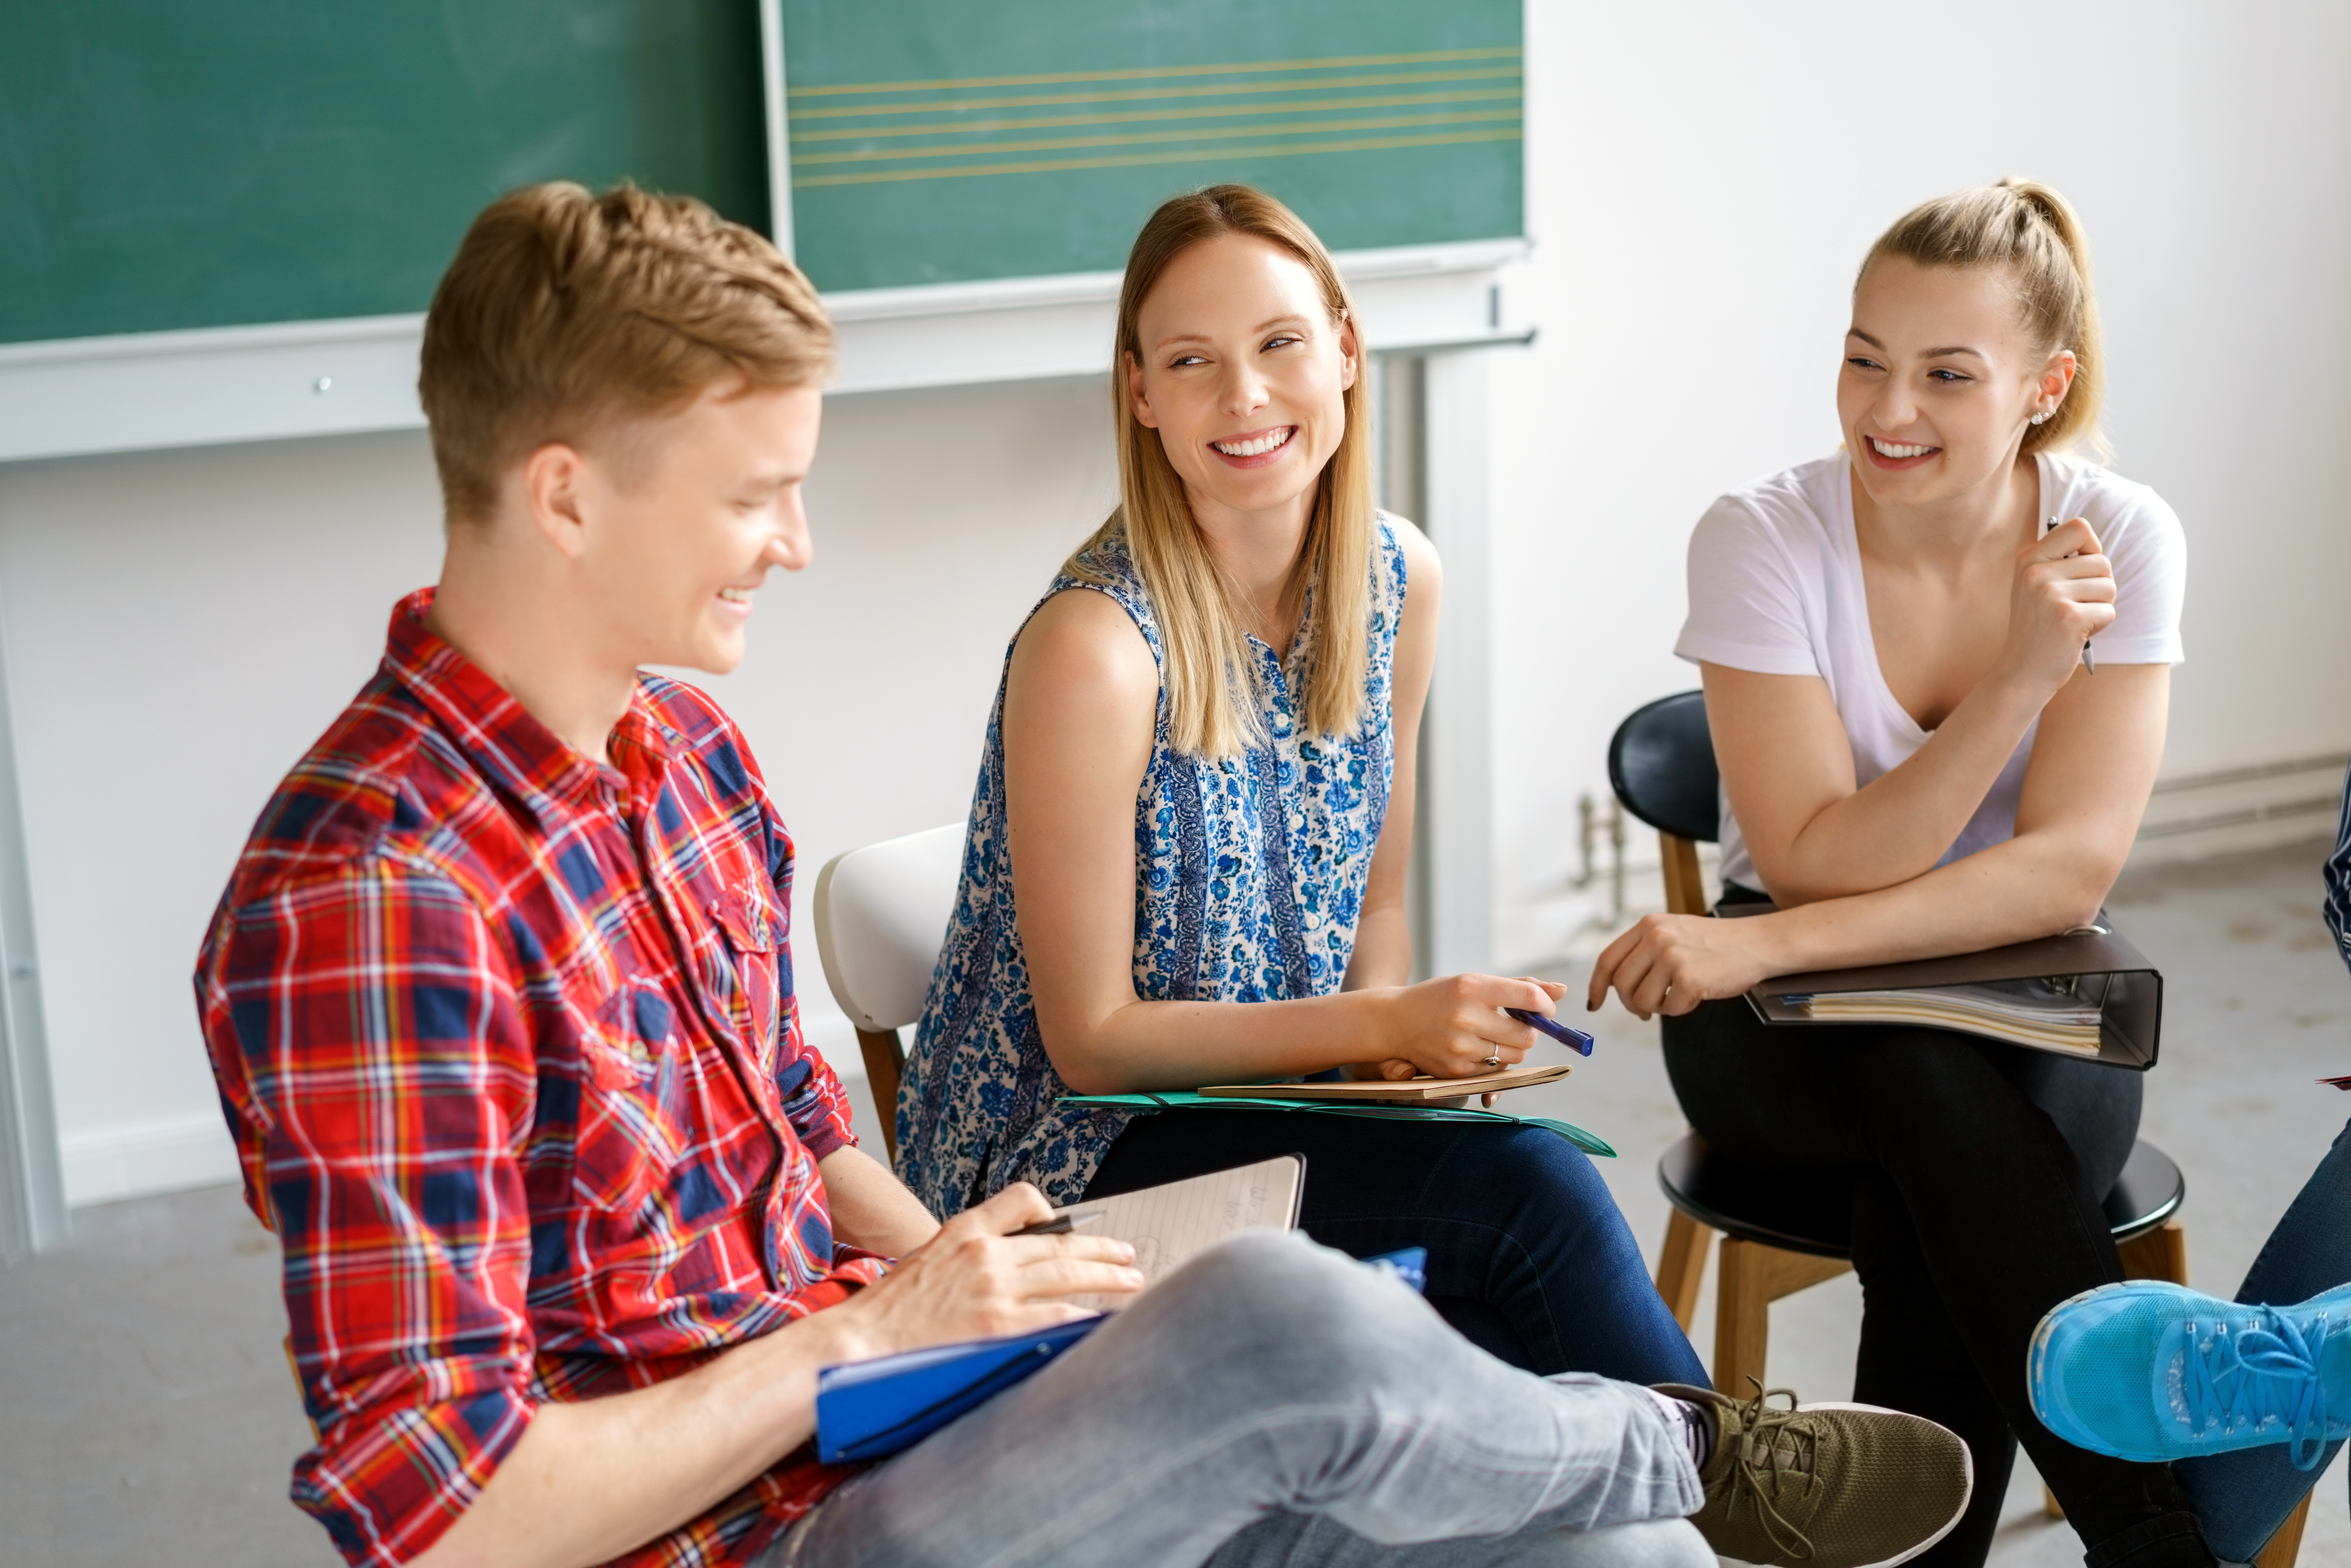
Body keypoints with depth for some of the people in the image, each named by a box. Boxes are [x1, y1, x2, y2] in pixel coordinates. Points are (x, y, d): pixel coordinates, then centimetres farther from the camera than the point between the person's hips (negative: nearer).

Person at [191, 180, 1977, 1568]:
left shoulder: (691, 755, 6)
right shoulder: (364, 904, -23)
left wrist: (969, 1296, -2)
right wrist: (872, 1330, -18)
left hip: (861, 1417, 9)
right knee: (1288, 1325, -26)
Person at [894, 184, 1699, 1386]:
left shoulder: (1398, 580, 1)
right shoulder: (1094, 645, -20)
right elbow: (1092, 1039, -14)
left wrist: (1395, 1033, -9)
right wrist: (1376, 1026, -21)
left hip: (1286, 1107, 6)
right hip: (1072, 1165, -5)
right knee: (1533, 1187, -25)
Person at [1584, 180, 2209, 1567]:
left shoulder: (2119, 538, -9)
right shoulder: (1762, 539, -11)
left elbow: (2068, 872, -19)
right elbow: (1819, 865, -17)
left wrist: (1761, 944, -29)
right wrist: (2018, 681, -28)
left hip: (2030, 1010, 1)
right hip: (1795, 1036, 0)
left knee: (1932, 1219, -34)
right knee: (1939, 1099, -35)